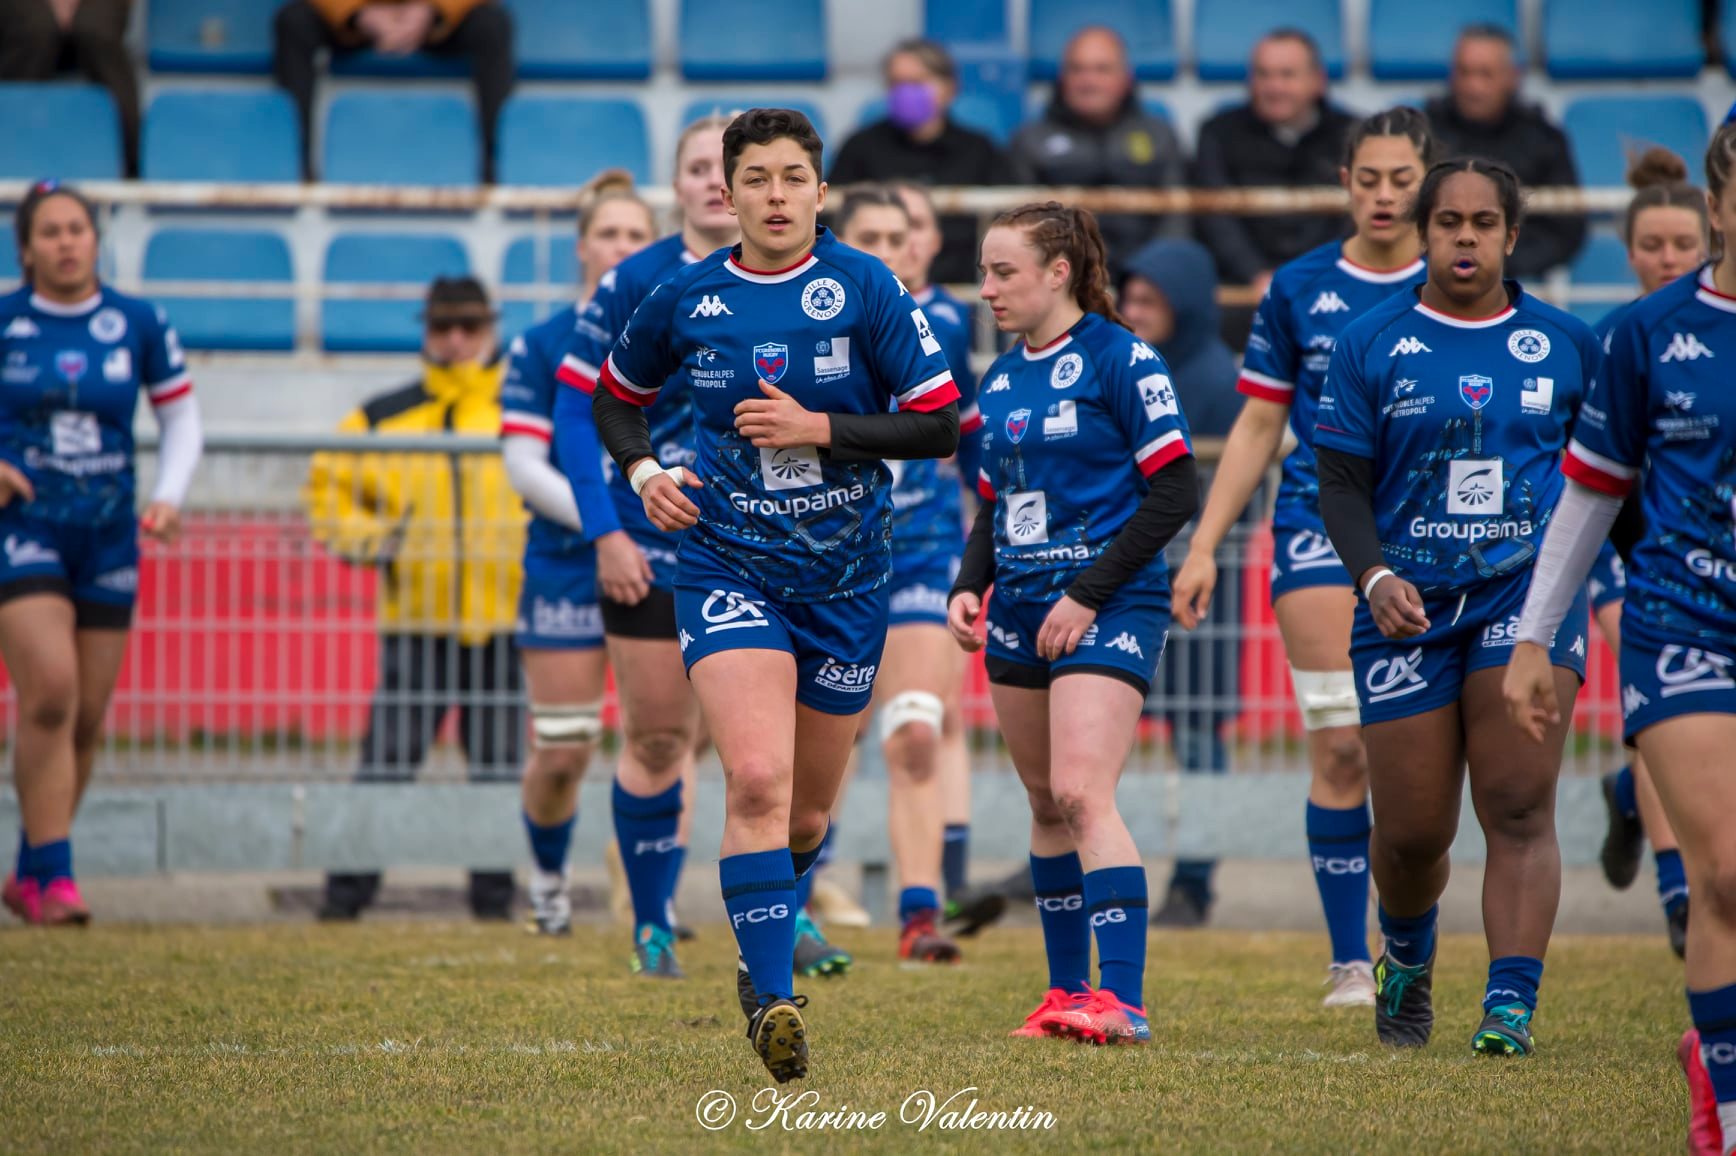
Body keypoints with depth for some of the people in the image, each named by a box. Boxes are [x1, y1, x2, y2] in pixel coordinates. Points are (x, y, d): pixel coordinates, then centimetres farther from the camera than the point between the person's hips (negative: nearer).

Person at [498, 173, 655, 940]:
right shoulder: (542, 348, 2)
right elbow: (522, 463, -4)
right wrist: (602, 521, -16)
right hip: (566, 568, -1)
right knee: (560, 753, 1)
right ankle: (548, 876, 28)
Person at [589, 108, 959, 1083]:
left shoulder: (865, 289, -6)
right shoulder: (687, 299, 0)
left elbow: (941, 424, -7)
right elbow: (618, 398, 17)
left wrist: (820, 428, -17)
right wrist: (644, 470, -2)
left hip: (846, 573, 1)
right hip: (730, 567, -1)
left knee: (809, 806, 12)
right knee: (758, 780, -21)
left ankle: (767, 932, 44)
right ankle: (772, 1000, -20)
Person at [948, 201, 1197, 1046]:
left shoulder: (1120, 360, -8)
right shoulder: (1001, 379, 14)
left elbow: (1174, 491, -11)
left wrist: (1089, 593, -15)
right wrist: (969, 587, 4)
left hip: (1108, 607, -8)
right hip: (1020, 611, 8)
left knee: (1083, 794, -18)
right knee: (1046, 804, 9)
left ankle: (1124, 1003, -22)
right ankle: (1068, 992, 18)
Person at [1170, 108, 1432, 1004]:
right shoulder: (1299, 289, 6)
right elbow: (1256, 428, 11)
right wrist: (1204, 546, 6)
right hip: (1320, 527, 0)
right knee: (1341, 746, -8)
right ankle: (1348, 961, -2)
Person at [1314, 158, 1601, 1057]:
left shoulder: (1564, 344, 8)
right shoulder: (1370, 345, 4)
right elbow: (1341, 482, 3)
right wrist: (1375, 576, -13)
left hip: (1528, 590, 0)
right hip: (1409, 604, 0)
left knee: (1518, 807, -15)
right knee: (1411, 831, 3)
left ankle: (1510, 1007, -17)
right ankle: (1407, 952, 34)